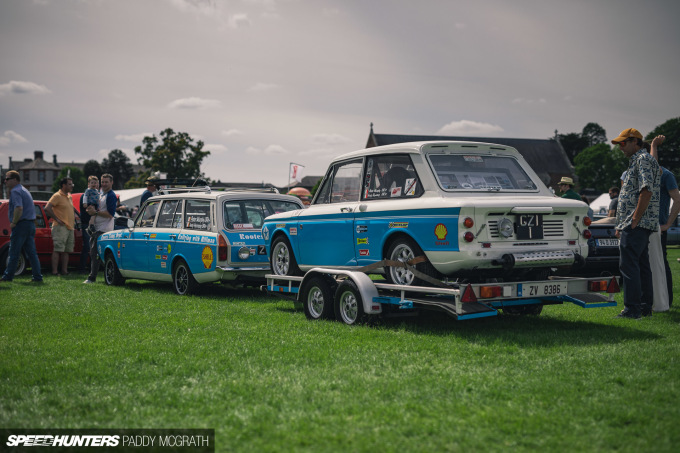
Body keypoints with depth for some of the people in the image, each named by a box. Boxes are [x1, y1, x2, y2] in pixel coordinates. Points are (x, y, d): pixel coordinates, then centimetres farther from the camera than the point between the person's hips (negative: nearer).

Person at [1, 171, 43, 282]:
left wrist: (13, 222, -16)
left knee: (14, 252, -1)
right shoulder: (24, 190, 21)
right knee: (31, 252, 7)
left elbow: (19, 208, -24)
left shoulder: (15, 191, -10)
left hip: (21, 224, -9)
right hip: (31, 224, 9)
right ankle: (37, 276, 3)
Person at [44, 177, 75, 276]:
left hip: (70, 227, 8)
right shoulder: (57, 196, -7)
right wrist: (57, 219, -16)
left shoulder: (69, 197, 18)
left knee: (66, 250, 8)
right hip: (60, 227, -8)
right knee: (57, 250, -10)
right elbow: (47, 208, -17)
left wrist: (73, 220, 19)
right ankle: (54, 271, -10)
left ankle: (64, 270, 11)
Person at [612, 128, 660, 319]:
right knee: (641, 265, 11)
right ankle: (646, 307, 16)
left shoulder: (643, 159, -9)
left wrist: (635, 220, -22)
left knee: (628, 264, -13)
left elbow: (646, 191, -21)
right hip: (635, 225, 11)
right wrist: (621, 225, 21)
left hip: (637, 224, -11)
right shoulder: (635, 162, 24)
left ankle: (632, 309, -13)